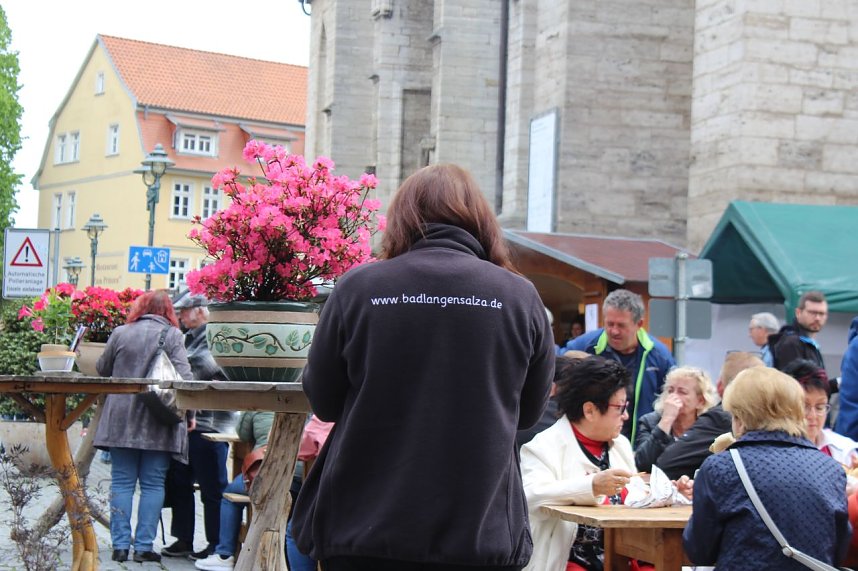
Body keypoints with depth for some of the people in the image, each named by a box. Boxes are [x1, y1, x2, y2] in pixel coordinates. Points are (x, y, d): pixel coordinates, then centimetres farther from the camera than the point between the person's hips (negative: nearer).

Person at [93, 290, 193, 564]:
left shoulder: (120, 333, 5)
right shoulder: (172, 335, -3)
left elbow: (102, 370, 16)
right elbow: (183, 377, -10)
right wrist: (189, 413, -4)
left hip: (121, 421, 2)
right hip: (158, 425, -2)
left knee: (122, 482, 7)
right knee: (153, 484, 4)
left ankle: (121, 544, 5)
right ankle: (144, 546, 1)